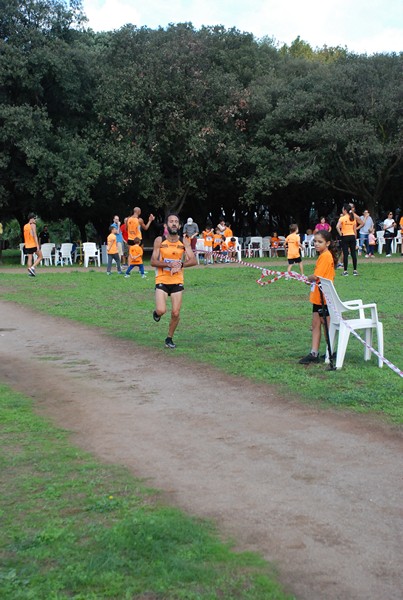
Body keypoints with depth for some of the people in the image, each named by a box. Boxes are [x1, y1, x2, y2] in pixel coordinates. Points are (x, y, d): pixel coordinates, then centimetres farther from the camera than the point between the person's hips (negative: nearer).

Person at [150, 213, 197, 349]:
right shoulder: (159, 240, -4)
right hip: (162, 280, -2)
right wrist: (169, 264, -21)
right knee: (161, 310, -17)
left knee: (176, 313, 1)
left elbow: (193, 261, -6)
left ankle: (169, 339, 22)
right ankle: (156, 313, 21)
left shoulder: (184, 242, 0)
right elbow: (153, 261, -7)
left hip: (177, 281, 2)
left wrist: (180, 265, -23)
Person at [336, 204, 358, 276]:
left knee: (345, 254, -3)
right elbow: (355, 229, 8)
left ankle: (345, 271, -3)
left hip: (345, 237, -4)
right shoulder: (353, 218, 6)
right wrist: (355, 238, 14)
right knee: (353, 253, 6)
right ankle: (355, 270, 8)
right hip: (352, 236, 4)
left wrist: (340, 234, -12)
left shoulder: (342, 218, -8)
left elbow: (337, 226, -24)